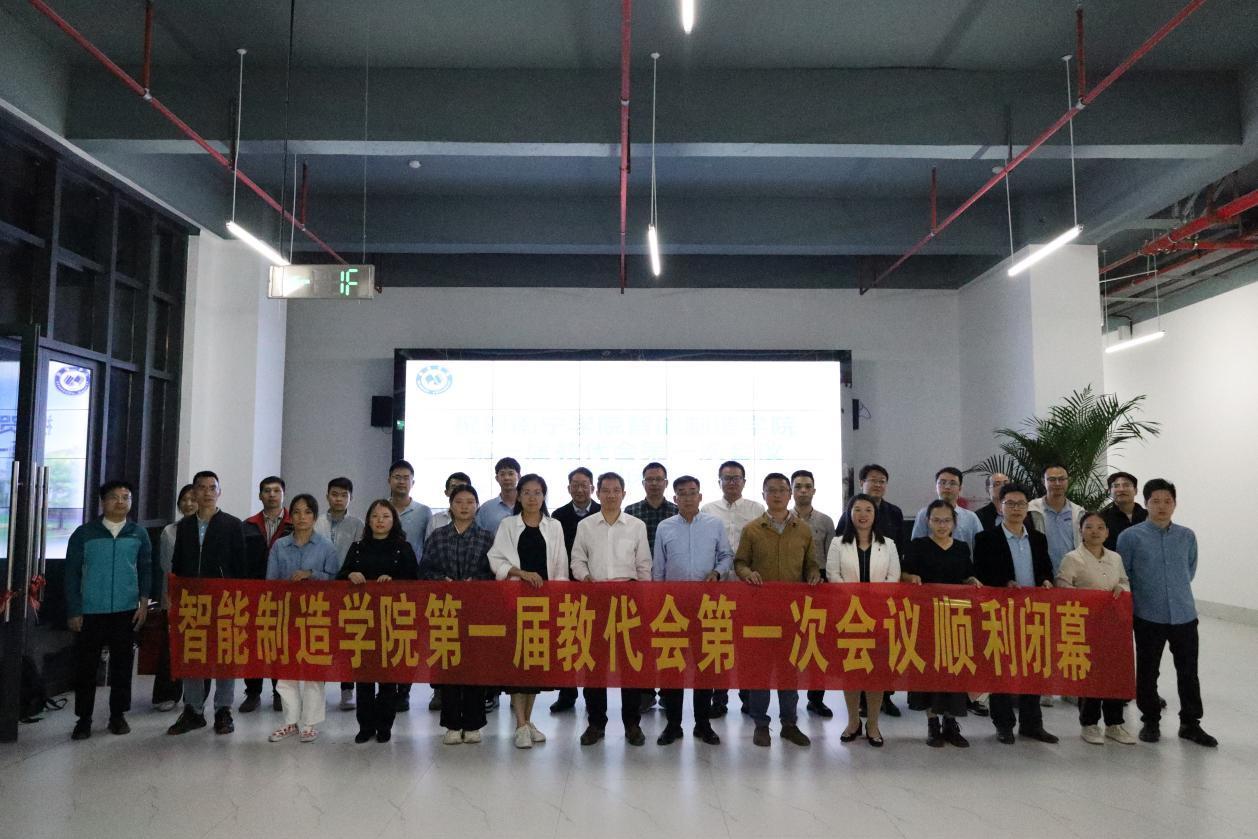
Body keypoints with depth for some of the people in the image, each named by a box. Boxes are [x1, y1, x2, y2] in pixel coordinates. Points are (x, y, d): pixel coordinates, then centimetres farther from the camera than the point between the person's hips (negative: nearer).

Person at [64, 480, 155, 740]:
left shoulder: (138, 534, 5)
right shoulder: (84, 533, 0)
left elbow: (146, 570, 7)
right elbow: (72, 573, 2)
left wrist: (144, 602, -3)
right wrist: (73, 611, -2)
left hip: (126, 611, 1)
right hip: (90, 611, -1)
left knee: (122, 664, 8)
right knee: (86, 665, 4)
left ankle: (118, 714, 21)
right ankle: (84, 718, 17)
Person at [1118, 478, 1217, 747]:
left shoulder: (1187, 536, 3)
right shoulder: (1130, 536, -8)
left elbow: (1190, 569, 19)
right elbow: (1122, 574, 2)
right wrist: (1141, 595, 7)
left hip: (1184, 615, 3)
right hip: (1148, 616, -3)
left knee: (1188, 671, 10)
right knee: (1147, 672, 8)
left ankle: (1190, 723, 23)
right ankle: (1151, 721, 22)